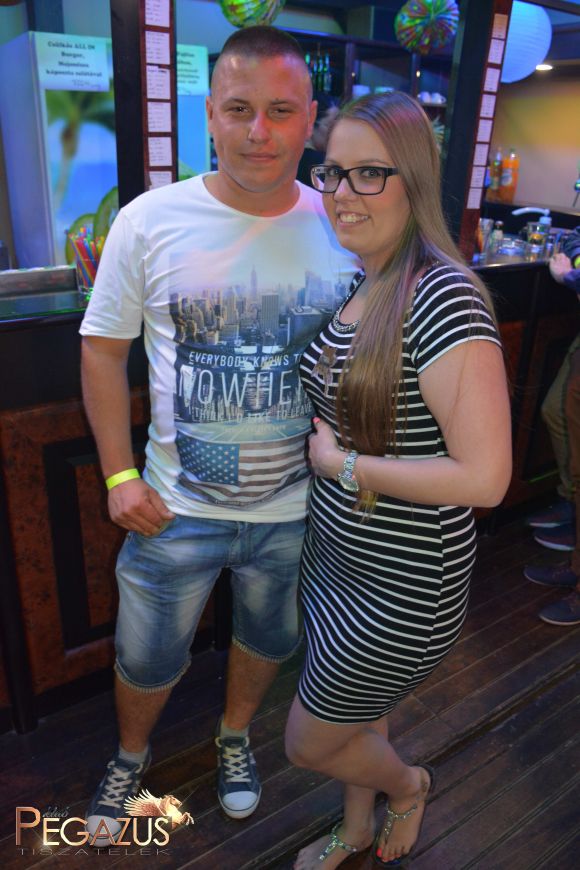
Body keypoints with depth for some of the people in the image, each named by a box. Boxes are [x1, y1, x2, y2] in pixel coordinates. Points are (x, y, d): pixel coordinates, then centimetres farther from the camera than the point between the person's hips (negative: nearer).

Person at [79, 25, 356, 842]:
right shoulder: (151, 221, -12)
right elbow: (104, 348, -3)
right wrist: (120, 475, -7)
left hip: (296, 506, 2)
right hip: (178, 506, -1)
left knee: (268, 640, 25)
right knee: (146, 659, 18)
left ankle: (235, 736, 58)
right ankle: (131, 754, 54)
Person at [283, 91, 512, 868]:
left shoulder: (444, 295, -25)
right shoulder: (352, 284, 1)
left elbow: (484, 477, -29)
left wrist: (343, 463, -21)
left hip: (404, 585, -7)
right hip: (333, 553, 7)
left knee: (309, 742, 13)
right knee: (358, 713, 28)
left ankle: (408, 784, 46)